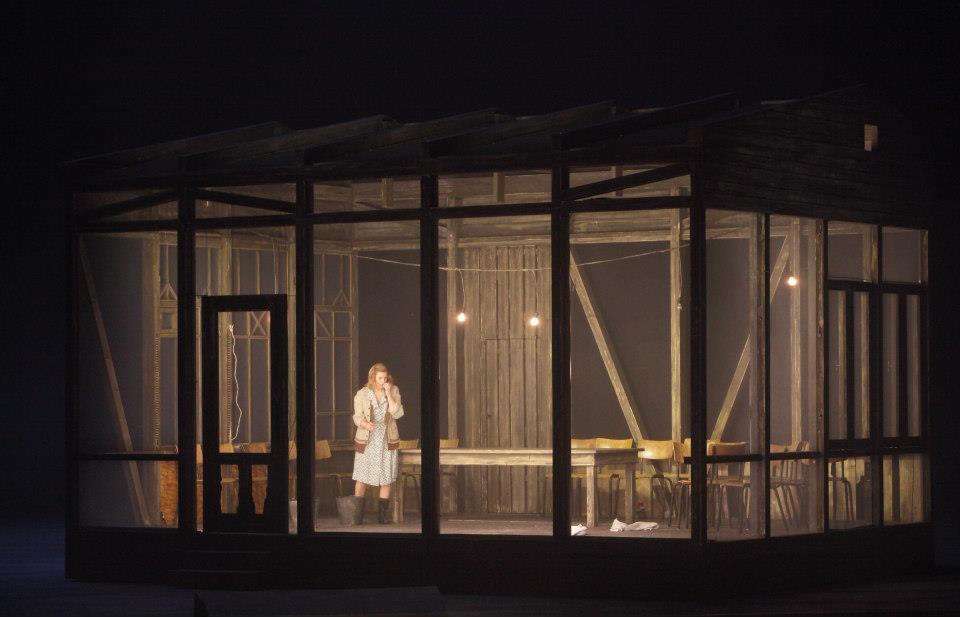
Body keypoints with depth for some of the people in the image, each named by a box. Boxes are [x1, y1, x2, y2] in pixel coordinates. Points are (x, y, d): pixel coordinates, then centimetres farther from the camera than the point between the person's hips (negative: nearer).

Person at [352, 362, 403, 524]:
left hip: (387, 441, 1)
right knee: (362, 477, -1)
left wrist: (388, 394, -16)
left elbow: (397, 413, -9)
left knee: (387, 478, 2)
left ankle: (383, 513, 9)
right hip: (367, 441, -1)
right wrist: (365, 424, -24)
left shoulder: (394, 391, 0)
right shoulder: (362, 394, -3)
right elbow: (357, 417, -2)